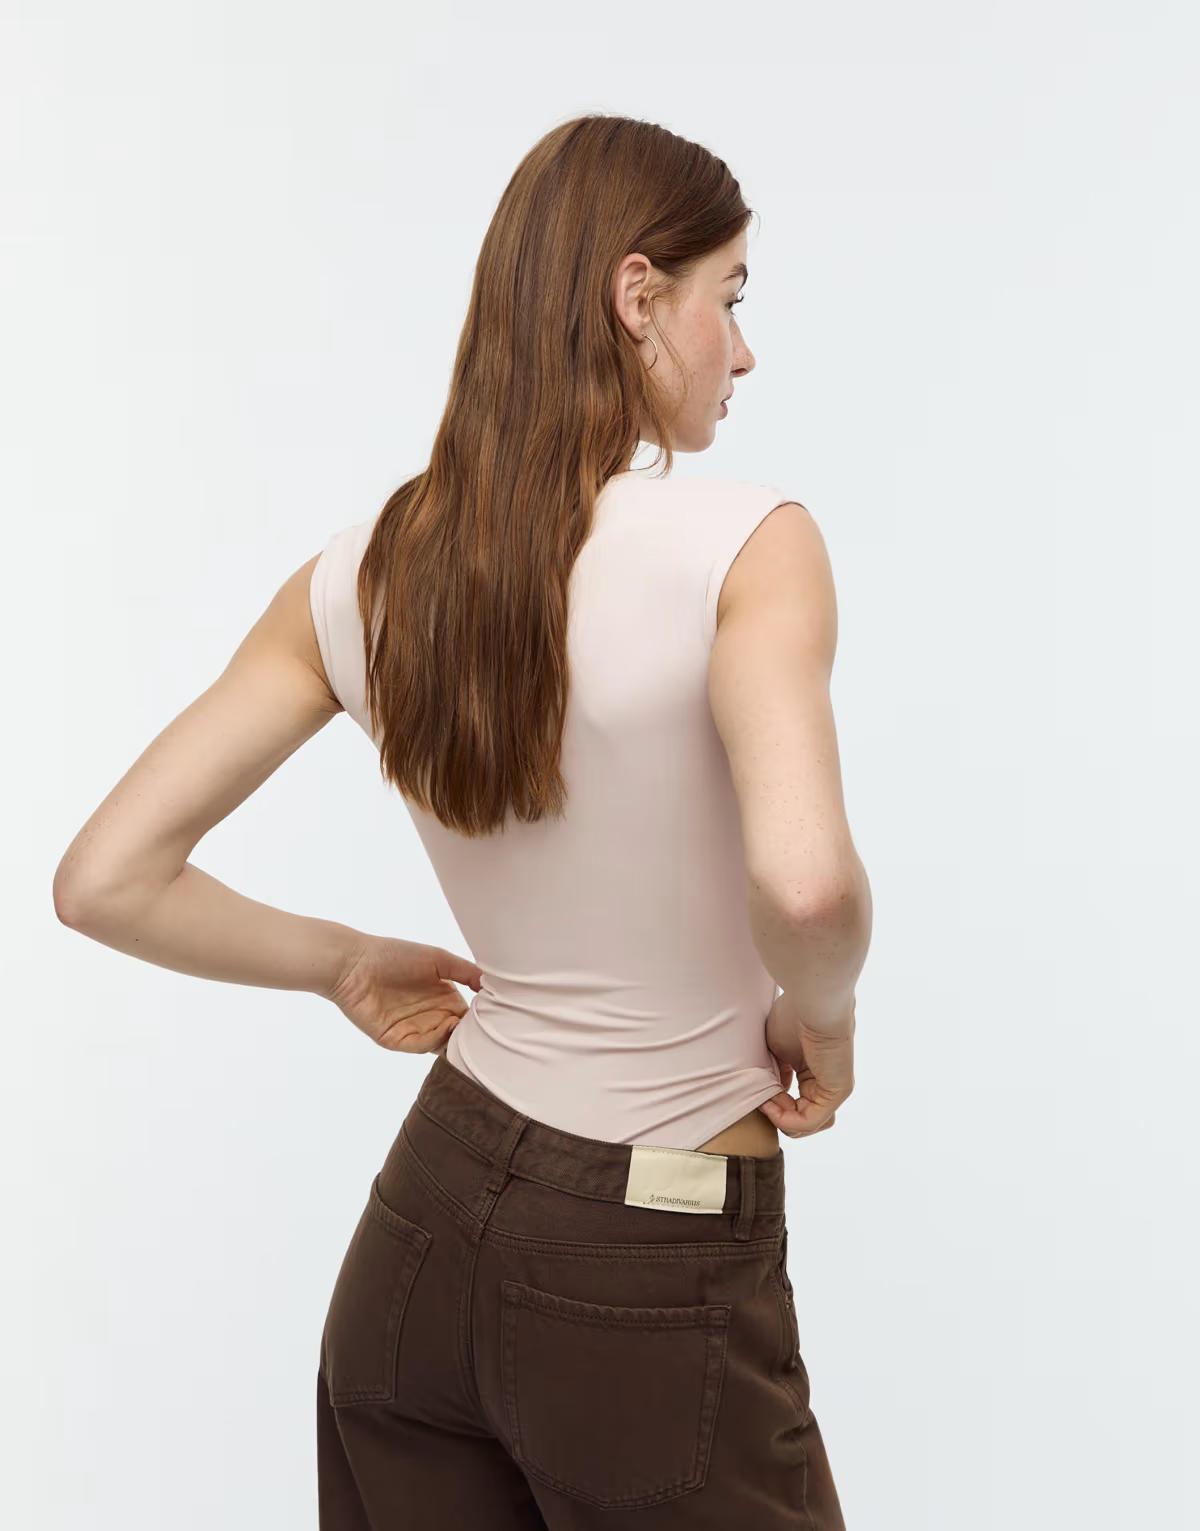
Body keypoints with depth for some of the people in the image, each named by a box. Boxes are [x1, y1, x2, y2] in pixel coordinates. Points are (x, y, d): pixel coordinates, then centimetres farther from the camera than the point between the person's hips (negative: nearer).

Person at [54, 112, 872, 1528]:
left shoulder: (360, 576, -3)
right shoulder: (744, 542, -18)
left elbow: (105, 881, -2)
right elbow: (804, 880, -35)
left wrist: (349, 965, 10)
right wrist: (823, 1017, -13)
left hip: (427, 1223, 5)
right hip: (655, 1296, -5)